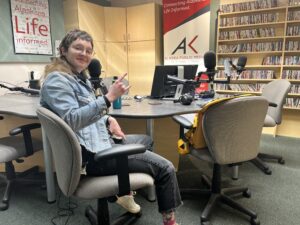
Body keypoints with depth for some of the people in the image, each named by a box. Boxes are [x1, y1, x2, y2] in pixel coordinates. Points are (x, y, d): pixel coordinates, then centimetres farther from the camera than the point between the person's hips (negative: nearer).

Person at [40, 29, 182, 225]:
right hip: (92, 154, -10)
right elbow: (72, 119, -27)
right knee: (166, 168, -9)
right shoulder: (57, 80, -14)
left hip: (100, 139, 10)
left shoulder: (79, 76, 15)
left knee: (147, 140, 28)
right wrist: (109, 98, -34)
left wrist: (108, 119, 3)